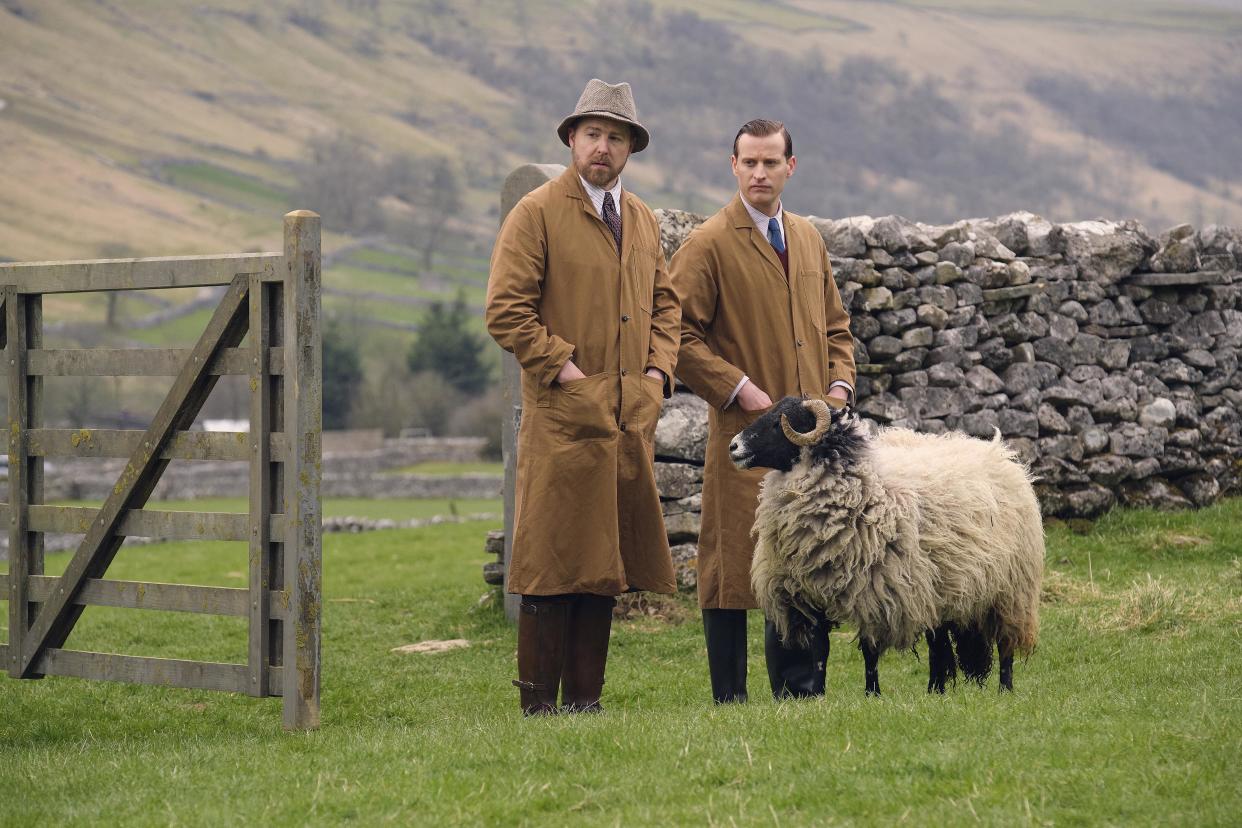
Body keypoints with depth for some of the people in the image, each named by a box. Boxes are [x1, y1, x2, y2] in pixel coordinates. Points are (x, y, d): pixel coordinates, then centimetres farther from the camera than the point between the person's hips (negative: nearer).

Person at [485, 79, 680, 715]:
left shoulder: (643, 221, 18)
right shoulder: (537, 214, -3)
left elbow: (665, 302, 25)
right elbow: (506, 310, -7)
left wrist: (658, 369, 10)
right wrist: (561, 366, -12)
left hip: (631, 420, 6)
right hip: (563, 419, -6)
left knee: (605, 564, 8)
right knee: (555, 562, -6)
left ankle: (584, 697, 13)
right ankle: (539, 701, -1)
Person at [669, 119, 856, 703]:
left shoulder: (808, 239, 16)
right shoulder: (707, 246, -5)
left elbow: (835, 325, 23)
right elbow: (679, 334, -9)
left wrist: (839, 386, 7)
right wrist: (738, 390, -14)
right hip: (744, 435, -6)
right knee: (733, 566, -4)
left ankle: (801, 691, 15)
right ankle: (729, 699, 2)